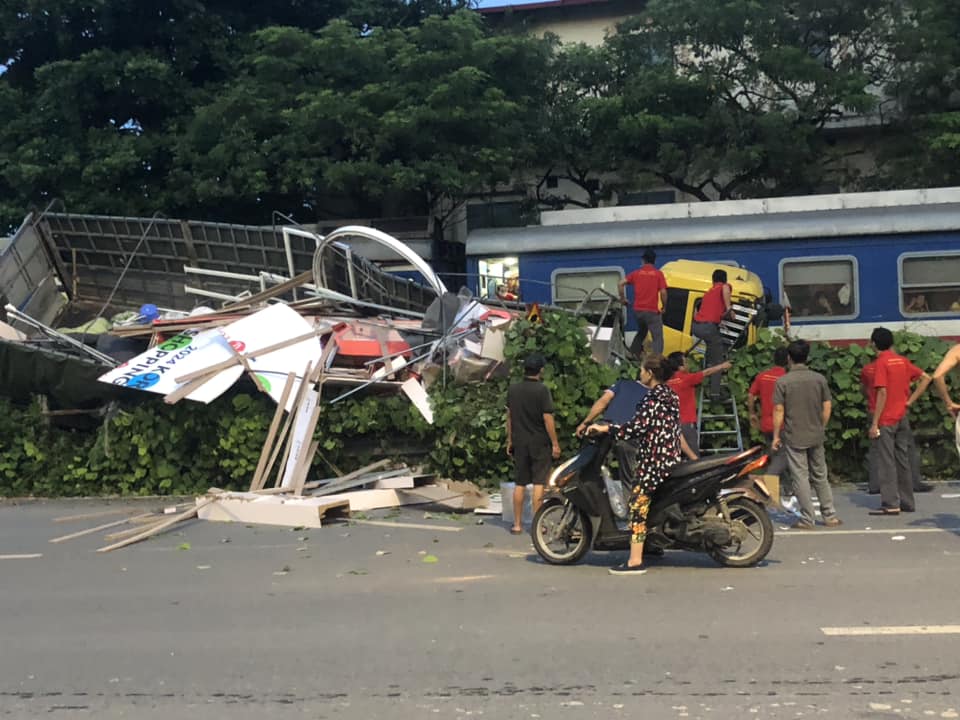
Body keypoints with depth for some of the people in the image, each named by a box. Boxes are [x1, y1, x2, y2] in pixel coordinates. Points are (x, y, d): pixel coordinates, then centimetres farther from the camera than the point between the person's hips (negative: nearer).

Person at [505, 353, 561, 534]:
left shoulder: (513, 389, 4)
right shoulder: (542, 390, -12)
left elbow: (509, 416, 10)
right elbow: (547, 418, -14)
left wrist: (509, 440, 18)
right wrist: (555, 443, -9)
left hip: (519, 443, 5)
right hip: (539, 443, -5)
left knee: (520, 483, 10)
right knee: (539, 483, 0)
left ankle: (517, 524, 12)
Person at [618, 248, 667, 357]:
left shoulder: (636, 273, 6)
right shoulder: (658, 274, -2)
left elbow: (620, 284, -1)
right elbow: (663, 292, -9)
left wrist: (622, 298, 12)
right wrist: (664, 307, 5)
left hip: (638, 310, 5)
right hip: (652, 311, -5)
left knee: (641, 333, 28)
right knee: (657, 338, -3)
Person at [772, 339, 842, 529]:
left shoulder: (782, 382, -10)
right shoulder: (819, 379, 0)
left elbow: (779, 411, -10)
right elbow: (827, 407, 2)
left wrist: (776, 436, -2)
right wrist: (821, 428, 15)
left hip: (793, 437, -4)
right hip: (816, 436, 4)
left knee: (800, 478, 2)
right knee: (820, 476, 15)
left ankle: (808, 519, 4)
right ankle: (830, 515, 18)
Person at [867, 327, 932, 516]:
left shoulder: (881, 362, -11)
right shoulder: (902, 361, 8)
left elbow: (882, 393, -17)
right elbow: (926, 378, 9)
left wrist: (874, 423, -16)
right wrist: (910, 401, 6)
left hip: (886, 420, -7)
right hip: (902, 418, 7)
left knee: (886, 463, -4)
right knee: (903, 461, 12)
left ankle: (891, 504, -6)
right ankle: (907, 502, 16)